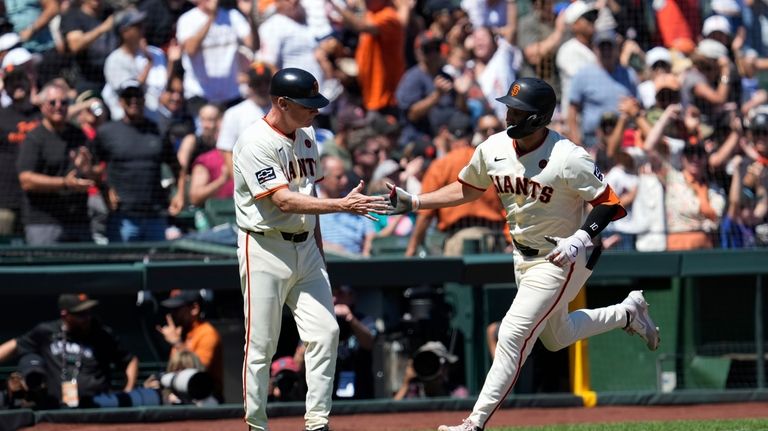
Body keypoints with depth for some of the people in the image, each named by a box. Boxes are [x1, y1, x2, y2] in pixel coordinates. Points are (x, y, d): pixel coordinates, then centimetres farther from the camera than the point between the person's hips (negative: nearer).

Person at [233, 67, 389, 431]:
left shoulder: (306, 135, 10)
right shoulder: (255, 143, -16)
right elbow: (283, 200, -25)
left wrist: (319, 255, 18)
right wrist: (343, 205, -32)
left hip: (305, 248, 7)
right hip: (265, 249, -7)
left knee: (325, 332, -3)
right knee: (261, 345, -2)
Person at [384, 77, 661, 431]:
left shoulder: (568, 158, -26)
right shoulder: (493, 149, -7)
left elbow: (609, 203, -21)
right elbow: (467, 189, 10)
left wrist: (581, 238, -35)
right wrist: (414, 202, 1)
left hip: (562, 259, -8)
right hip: (524, 256, 8)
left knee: (513, 336, -13)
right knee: (555, 337, 24)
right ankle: (628, 312, 45)